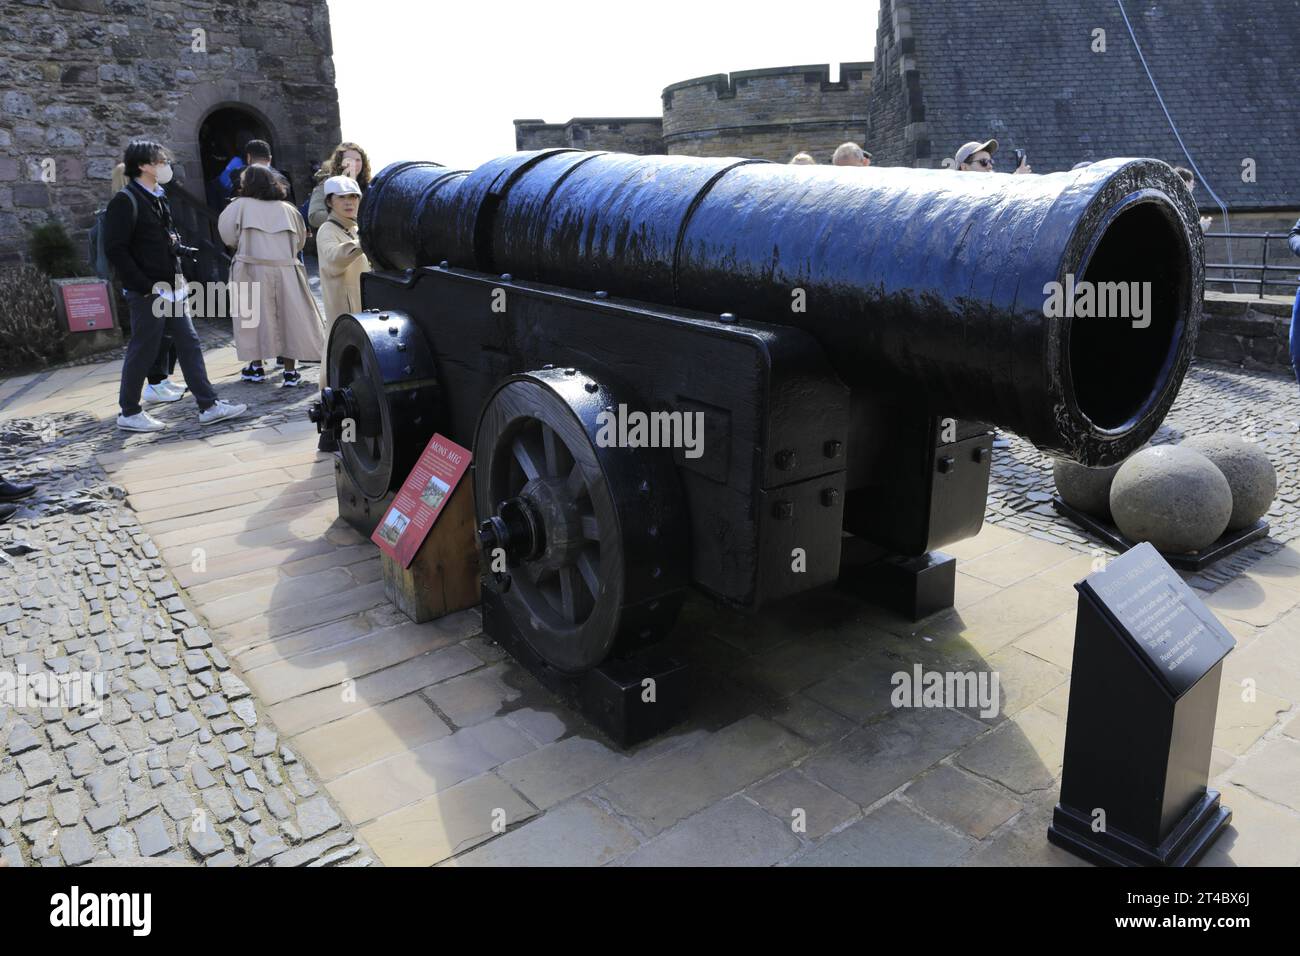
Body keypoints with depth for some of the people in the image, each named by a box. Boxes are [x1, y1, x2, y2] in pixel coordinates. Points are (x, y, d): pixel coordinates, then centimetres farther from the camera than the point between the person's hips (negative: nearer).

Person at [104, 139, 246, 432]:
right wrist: (145, 286, -19)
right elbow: (115, 249, -18)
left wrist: (178, 274, 7)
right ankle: (129, 413, 14)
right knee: (142, 352, 1)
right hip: (147, 293, -9)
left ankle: (208, 406, 10)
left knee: (189, 344, 7)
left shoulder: (158, 198, 15)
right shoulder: (125, 201, -13)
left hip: (171, 289, 9)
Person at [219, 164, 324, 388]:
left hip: (252, 271, -2)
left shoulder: (241, 206, 1)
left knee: (253, 318, 11)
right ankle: (290, 371, 10)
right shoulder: (287, 209, 9)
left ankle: (256, 366, 17)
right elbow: (300, 241, 15)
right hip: (285, 271, 2)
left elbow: (227, 235, 1)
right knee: (288, 319, 8)